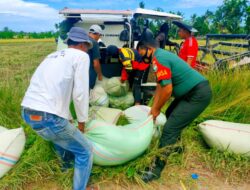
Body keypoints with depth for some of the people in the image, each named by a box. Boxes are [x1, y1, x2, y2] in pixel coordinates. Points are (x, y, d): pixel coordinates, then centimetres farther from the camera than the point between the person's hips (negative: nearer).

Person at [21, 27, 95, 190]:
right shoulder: (81, 56, 1)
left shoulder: (54, 56, 24)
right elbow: (80, 93, -7)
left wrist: (68, 118, 33)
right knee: (85, 151, 9)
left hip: (27, 112, 9)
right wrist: (82, 121, 8)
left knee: (61, 133, 38)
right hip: (47, 116, -9)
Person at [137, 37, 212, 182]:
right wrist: (154, 108, 13)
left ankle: (157, 169, -1)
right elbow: (160, 85, 14)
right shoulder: (162, 55, 13)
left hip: (199, 94, -10)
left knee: (170, 128, -11)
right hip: (194, 91, 11)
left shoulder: (159, 58, -19)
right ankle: (175, 145, 46)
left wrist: (157, 109, -8)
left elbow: (167, 89, -24)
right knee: (171, 115, 26)